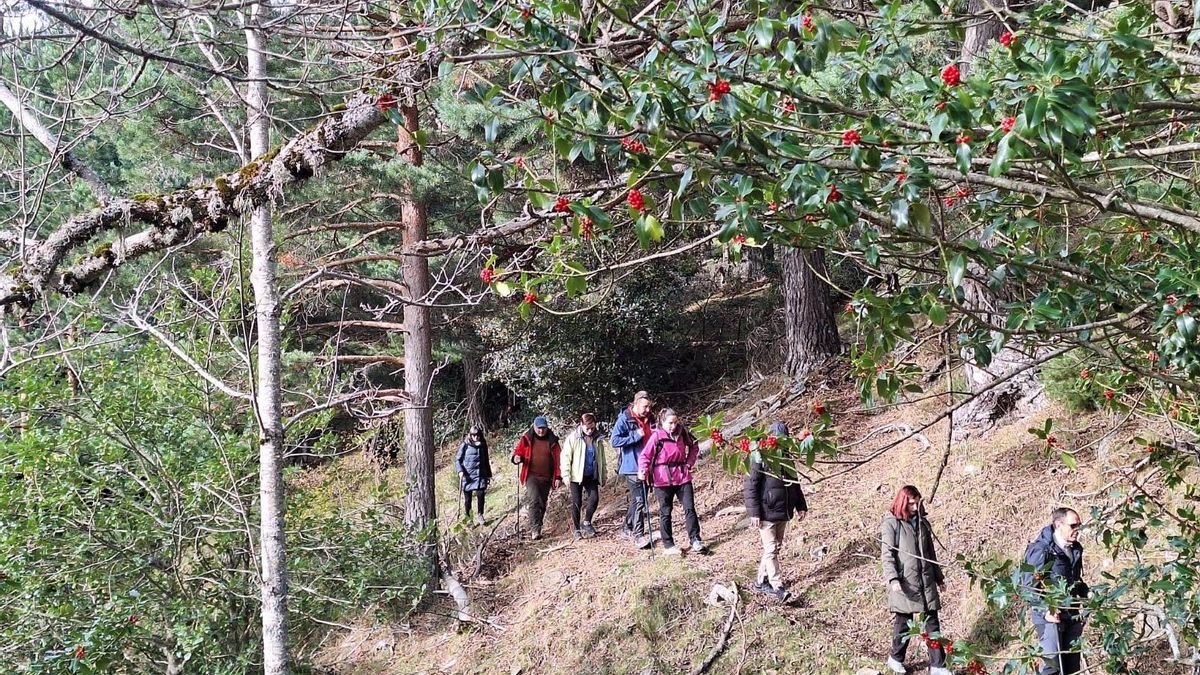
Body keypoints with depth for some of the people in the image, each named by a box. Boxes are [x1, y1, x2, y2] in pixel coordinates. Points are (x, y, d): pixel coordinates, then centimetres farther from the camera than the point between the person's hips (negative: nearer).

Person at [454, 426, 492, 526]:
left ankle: (480, 515, 3)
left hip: (480, 475, 2)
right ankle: (467, 516, 18)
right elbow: (457, 459, -2)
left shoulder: (483, 445, 9)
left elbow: (486, 461, 18)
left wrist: (488, 474, 20)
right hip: (467, 475, -2)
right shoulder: (465, 445, -3)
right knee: (467, 498, 2)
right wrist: (460, 471, -16)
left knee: (480, 494, -11)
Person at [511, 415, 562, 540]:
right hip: (532, 476, -3)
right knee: (534, 501, -20)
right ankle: (535, 530, -26)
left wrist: (558, 477, -1)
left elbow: (558, 459, 5)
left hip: (546, 478, 3)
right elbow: (518, 451, 9)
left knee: (542, 504, 9)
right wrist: (517, 457, -15)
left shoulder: (552, 441, 5)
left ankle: (535, 530, 22)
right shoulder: (526, 439, 1)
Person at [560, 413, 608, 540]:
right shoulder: (573, 438, -8)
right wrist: (566, 475, -12)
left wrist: (603, 475, 15)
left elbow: (601, 458, 14)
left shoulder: (598, 439, 3)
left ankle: (586, 523, 16)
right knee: (576, 502, 1)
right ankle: (577, 529, 12)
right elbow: (566, 457, -7)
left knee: (594, 498, -6)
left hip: (592, 475, 3)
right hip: (577, 476, -3)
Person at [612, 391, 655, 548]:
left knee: (637, 500, 16)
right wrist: (636, 436, -19)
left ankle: (627, 529, 29)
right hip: (632, 467, -8)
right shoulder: (624, 419, -10)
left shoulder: (649, 419, 11)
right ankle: (639, 535, -12)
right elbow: (615, 441, -17)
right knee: (639, 501, -13)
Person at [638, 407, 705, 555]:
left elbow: (694, 446, 19)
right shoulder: (656, 436, -10)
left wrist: (690, 462, 7)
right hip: (663, 479, -3)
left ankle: (696, 541, 4)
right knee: (665, 512, 6)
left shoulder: (682, 433, 2)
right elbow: (645, 456, -10)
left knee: (689, 508, 0)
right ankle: (668, 545, 13)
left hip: (682, 476, 3)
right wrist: (642, 471, -26)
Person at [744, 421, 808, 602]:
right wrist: (754, 513, -18)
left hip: (783, 513, 8)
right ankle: (778, 586, -7)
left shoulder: (787, 458, 9)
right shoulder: (760, 459, -13)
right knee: (770, 550, -6)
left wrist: (801, 506, 16)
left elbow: (795, 484, 20)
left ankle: (761, 581, 25)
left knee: (775, 547, 13)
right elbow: (750, 487, -14)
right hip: (766, 513, -8)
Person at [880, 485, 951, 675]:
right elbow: (887, 555, -11)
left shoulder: (922, 522, 12)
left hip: (926, 582, 5)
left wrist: (939, 577, 23)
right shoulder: (891, 524, -6)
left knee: (932, 623, 3)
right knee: (903, 623, 5)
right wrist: (893, 579, -23)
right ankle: (896, 659, 25)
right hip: (904, 583, -5)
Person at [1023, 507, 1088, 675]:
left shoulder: (1075, 549, 11)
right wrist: (1045, 610, -23)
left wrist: (1085, 598, 11)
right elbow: (1029, 586, -16)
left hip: (1072, 616, 7)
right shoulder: (1040, 550, -14)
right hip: (1050, 616, -7)